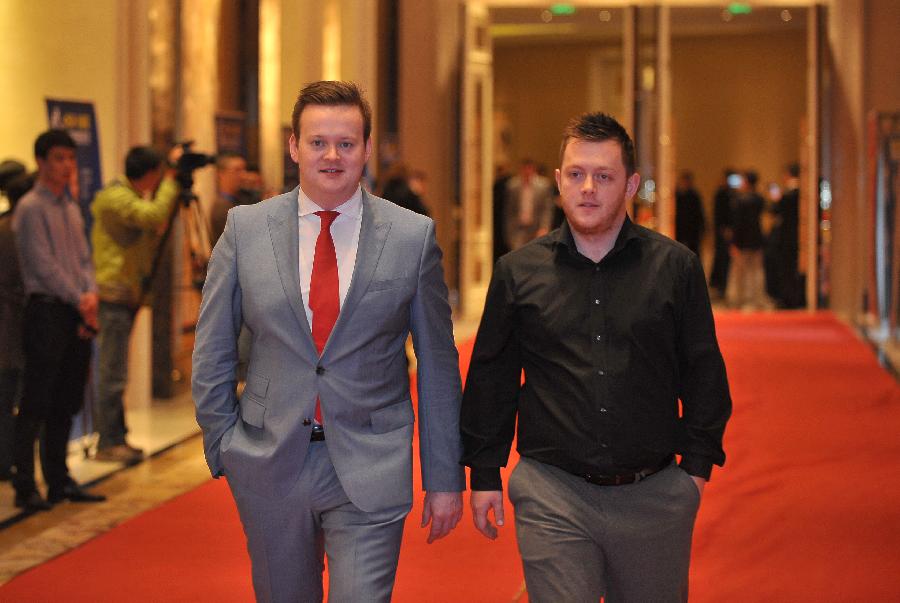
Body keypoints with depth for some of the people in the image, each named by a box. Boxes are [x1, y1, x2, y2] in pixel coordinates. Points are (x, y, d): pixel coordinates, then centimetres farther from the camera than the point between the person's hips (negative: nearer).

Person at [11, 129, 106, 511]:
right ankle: (25, 487, -1)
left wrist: (91, 294, -3)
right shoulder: (31, 208, -7)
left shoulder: (71, 207, 16)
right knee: (36, 404, -6)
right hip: (47, 311, -7)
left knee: (66, 404, 11)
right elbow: (43, 265, -12)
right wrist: (78, 300, -10)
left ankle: (59, 480, 18)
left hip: (78, 314, 7)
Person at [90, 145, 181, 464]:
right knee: (113, 373, -7)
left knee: (115, 373, 12)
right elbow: (154, 215, -28)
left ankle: (116, 439, 17)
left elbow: (153, 231, 22)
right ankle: (108, 443, -4)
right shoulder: (115, 198, -14)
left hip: (126, 296, 10)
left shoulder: (131, 196, 18)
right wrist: (171, 180, -19)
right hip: (113, 296, -10)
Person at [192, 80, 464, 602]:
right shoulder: (246, 228, 1)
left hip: (370, 472, -2)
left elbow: (438, 364, 1)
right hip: (270, 463, 2)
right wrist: (224, 447, 0)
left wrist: (445, 477, 2)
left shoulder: (414, 236, -2)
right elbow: (212, 352, 6)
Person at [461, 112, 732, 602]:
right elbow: (491, 376, 9)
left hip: (654, 495, 1)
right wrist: (484, 474, 8)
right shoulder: (518, 272, 3)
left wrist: (698, 464, 3)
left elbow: (703, 373, 7)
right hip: (552, 493, 0)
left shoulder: (676, 267, 2)